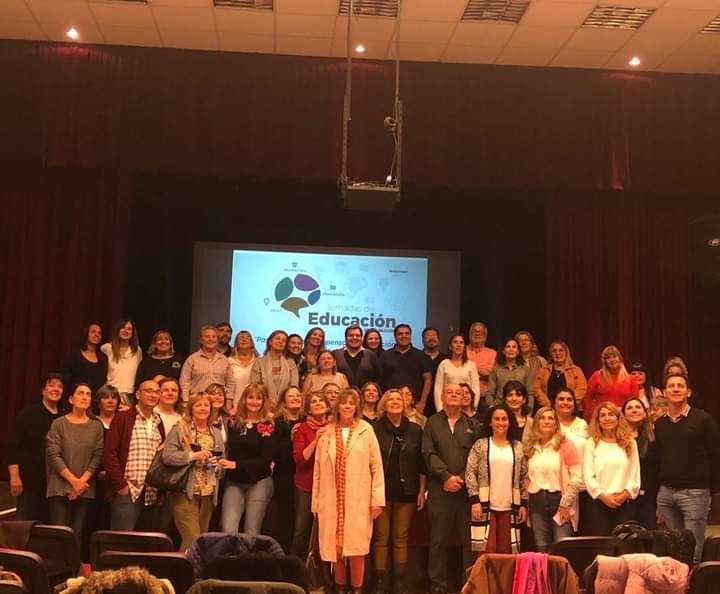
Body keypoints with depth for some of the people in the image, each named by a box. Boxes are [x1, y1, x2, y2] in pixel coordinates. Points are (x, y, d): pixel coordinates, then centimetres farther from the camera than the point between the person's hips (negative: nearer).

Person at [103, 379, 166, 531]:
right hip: (127, 491, -5)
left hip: (152, 495, 5)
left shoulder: (159, 423, 15)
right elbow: (109, 453, -6)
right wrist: (121, 485, -10)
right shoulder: (123, 418, -1)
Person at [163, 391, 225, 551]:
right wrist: (192, 455, -20)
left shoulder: (216, 433, 15)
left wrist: (217, 464, -3)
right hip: (186, 492, -6)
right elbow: (167, 456, -13)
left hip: (208, 494, 6)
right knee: (192, 540, -13)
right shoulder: (179, 429, -3)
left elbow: (222, 460, 19)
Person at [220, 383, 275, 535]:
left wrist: (237, 465, -15)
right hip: (234, 482, 3)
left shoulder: (268, 426, -4)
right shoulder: (234, 422, 7)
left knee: (251, 532, 2)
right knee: (228, 530, -9)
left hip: (259, 482, -3)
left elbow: (266, 460, -10)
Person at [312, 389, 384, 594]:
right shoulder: (326, 434, 7)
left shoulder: (366, 431, 1)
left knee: (356, 549, -3)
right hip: (332, 501, 2)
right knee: (335, 548, 7)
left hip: (358, 501, -2)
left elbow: (377, 466, 0)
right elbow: (318, 471, 8)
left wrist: (377, 499, -5)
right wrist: (316, 503, 6)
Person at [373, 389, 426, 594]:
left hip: (406, 493, 2)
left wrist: (422, 491, 5)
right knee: (381, 537, 2)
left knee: (401, 538, 8)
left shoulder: (415, 430, 6)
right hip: (381, 491, -2)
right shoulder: (375, 430, -1)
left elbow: (421, 463, 8)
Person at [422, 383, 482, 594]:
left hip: (467, 488, 1)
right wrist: (447, 476, -9)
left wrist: (461, 478, -8)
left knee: (470, 539, 0)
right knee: (438, 539, 2)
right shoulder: (432, 423, 10)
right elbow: (429, 454, 0)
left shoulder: (473, 425, 12)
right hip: (439, 490, 0)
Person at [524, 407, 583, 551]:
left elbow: (577, 477, -8)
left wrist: (565, 503, -11)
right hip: (536, 502, 4)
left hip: (559, 500, -4)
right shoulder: (530, 447, 10)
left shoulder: (565, 445, -3)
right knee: (541, 549, 9)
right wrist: (526, 503, 5)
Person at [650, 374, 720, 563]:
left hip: (694, 493, -5)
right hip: (666, 493, 5)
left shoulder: (703, 420, -4)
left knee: (692, 553, -3)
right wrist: (655, 496, 12)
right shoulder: (659, 424, 10)